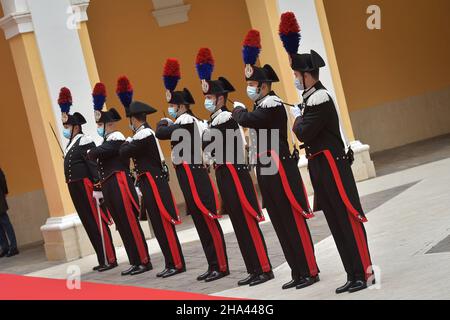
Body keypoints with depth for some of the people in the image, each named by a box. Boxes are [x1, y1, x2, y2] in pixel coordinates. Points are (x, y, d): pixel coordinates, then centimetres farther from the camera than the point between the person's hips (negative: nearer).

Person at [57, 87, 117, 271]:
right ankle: (103, 260, 15)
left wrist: (97, 188, -21)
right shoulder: (71, 143, 17)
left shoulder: (84, 141, -10)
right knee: (89, 224, 10)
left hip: (86, 187, -9)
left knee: (97, 222, -6)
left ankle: (110, 259, -3)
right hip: (75, 189, 9)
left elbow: (95, 165, -16)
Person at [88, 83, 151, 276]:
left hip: (120, 186, -9)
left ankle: (144, 261, -4)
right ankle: (135, 262, 14)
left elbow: (97, 152, -20)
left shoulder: (116, 139, -10)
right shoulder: (107, 141, 19)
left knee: (130, 224, -7)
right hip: (109, 189, 9)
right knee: (121, 226, 9)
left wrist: (89, 154, 1)